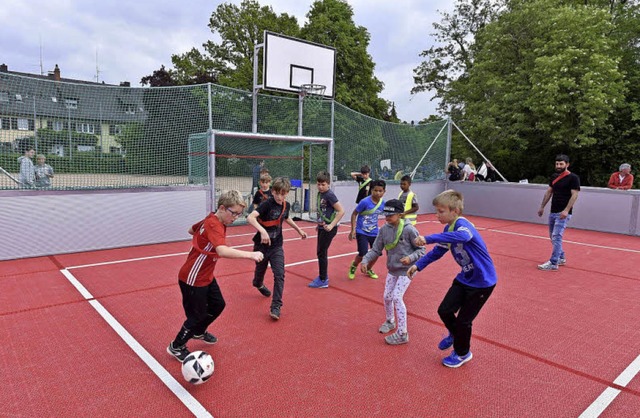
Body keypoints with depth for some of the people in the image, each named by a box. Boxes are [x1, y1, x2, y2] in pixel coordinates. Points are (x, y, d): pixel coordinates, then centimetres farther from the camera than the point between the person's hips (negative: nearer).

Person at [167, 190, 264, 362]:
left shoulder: (210, 219, 0)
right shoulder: (214, 225, -29)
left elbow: (191, 230, 19)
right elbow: (222, 251, -47)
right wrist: (251, 254, -50)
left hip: (206, 276, 9)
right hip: (193, 280, -9)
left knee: (218, 305, 19)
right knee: (197, 315, 5)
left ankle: (199, 332, 44)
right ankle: (176, 347, 28)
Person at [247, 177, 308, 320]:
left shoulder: (286, 205, -4)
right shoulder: (267, 204, -23)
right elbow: (250, 217, -38)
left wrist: (299, 229, 23)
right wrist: (262, 231, -52)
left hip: (277, 246, 3)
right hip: (262, 245, -3)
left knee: (279, 274, -9)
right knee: (260, 270, 20)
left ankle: (276, 306, 0)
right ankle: (258, 284, 55)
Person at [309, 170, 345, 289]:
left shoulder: (329, 195, -17)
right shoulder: (320, 193, 7)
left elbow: (341, 211, -21)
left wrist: (331, 225, -22)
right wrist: (319, 223, 13)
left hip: (328, 229, -8)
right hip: (322, 227, 8)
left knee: (321, 253, -3)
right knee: (321, 252, 16)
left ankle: (323, 281, 8)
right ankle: (323, 276, 31)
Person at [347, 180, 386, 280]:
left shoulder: (383, 203, -4)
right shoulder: (365, 202, -19)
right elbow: (354, 214, -10)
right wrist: (353, 230, -13)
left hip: (374, 233, 5)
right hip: (362, 233, -5)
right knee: (363, 254, -12)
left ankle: (369, 270, 36)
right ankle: (353, 266, 23)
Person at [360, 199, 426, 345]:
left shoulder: (409, 230, -20)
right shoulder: (384, 229, -8)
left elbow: (421, 249, -11)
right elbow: (376, 249, -3)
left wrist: (410, 258, -29)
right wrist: (365, 260, -18)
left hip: (406, 269, -6)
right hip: (392, 269, 6)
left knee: (397, 297, -14)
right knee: (387, 297, 12)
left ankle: (402, 334, -1)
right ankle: (390, 321, 41)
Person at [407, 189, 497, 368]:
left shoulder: (462, 224, -28)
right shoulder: (448, 229, 0)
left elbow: (463, 236, -53)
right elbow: (437, 251, 11)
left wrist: (428, 238, -58)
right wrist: (418, 265, 2)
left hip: (482, 281, -7)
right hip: (465, 278, 7)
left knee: (463, 319, 5)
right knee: (444, 310, 6)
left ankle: (462, 353, 32)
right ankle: (455, 334, 39)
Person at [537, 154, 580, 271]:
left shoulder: (573, 178, -8)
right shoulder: (554, 177, 12)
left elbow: (574, 195, -15)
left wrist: (566, 210, -24)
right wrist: (542, 207, 16)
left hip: (563, 213, -8)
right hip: (553, 212, 8)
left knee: (556, 237, -13)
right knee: (553, 237, 14)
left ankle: (553, 263, -12)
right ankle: (561, 258, 29)